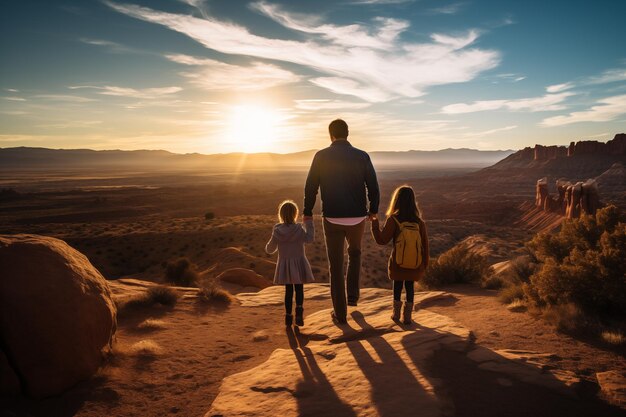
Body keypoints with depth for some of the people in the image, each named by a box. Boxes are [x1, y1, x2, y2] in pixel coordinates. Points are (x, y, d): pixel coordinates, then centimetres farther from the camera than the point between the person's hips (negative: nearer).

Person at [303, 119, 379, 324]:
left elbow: (310, 187, -2)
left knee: (336, 266, 10)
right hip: (357, 218, 1)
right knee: (355, 253, 30)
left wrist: (307, 212, 11)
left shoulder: (321, 156, -4)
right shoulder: (362, 156, -2)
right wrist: (373, 210, 15)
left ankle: (340, 312, 14)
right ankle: (353, 295, 27)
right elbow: (373, 187, -1)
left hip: (332, 219, -1)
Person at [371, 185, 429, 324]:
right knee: (410, 287, 17)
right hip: (415, 265, 2)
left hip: (398, 264, -1)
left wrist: (374, 225, 0)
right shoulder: (420, 222, -5)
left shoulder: (393, 220, -15)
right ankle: (407, 316, 18)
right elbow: (425, 245, 1)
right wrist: (425, 264, 13)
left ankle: (396, 313, 28)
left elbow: (382, 240, -13)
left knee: (397, 286, 20)